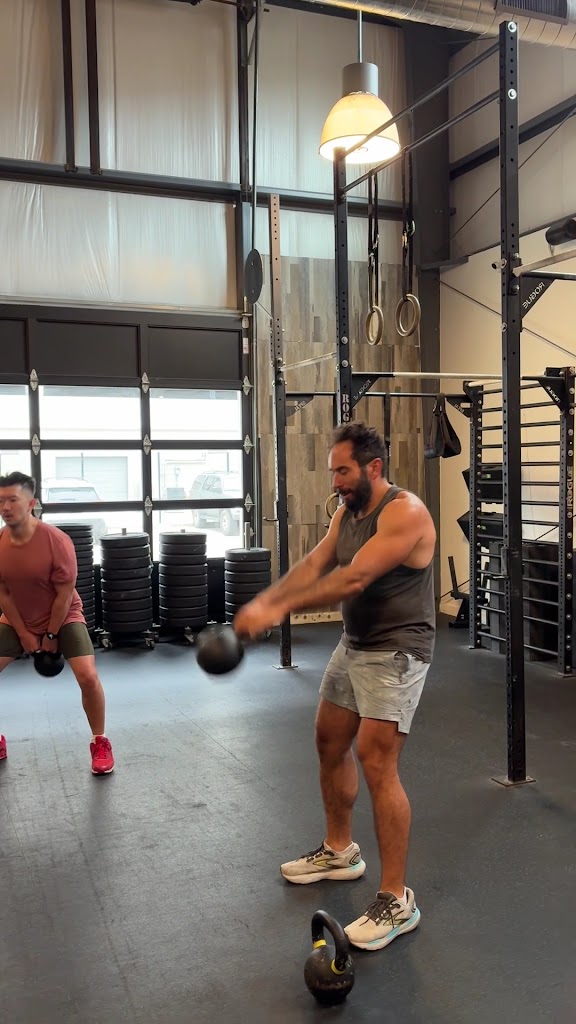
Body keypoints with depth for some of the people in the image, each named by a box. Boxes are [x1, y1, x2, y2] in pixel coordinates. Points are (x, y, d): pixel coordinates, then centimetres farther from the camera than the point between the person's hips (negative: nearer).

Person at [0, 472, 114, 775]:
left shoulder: (57, 541, -26)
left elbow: (64, 594, -18)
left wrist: (51, 636, -12)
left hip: (63, 617, -4)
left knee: (88, 676, -20)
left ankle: (100, 743, 2)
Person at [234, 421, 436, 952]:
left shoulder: (405, 512, -21)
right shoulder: (347, 511, 7)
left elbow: (353, 579, -30)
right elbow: (314, 564, -3)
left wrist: (280, 611, -33)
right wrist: (262, 602, -18)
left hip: (396, 651, -9)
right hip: (353, 644, 10)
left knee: (377, 762, -14)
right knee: (330, 741, 18)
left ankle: (397, 900, -1)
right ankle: (339, 850, 38)